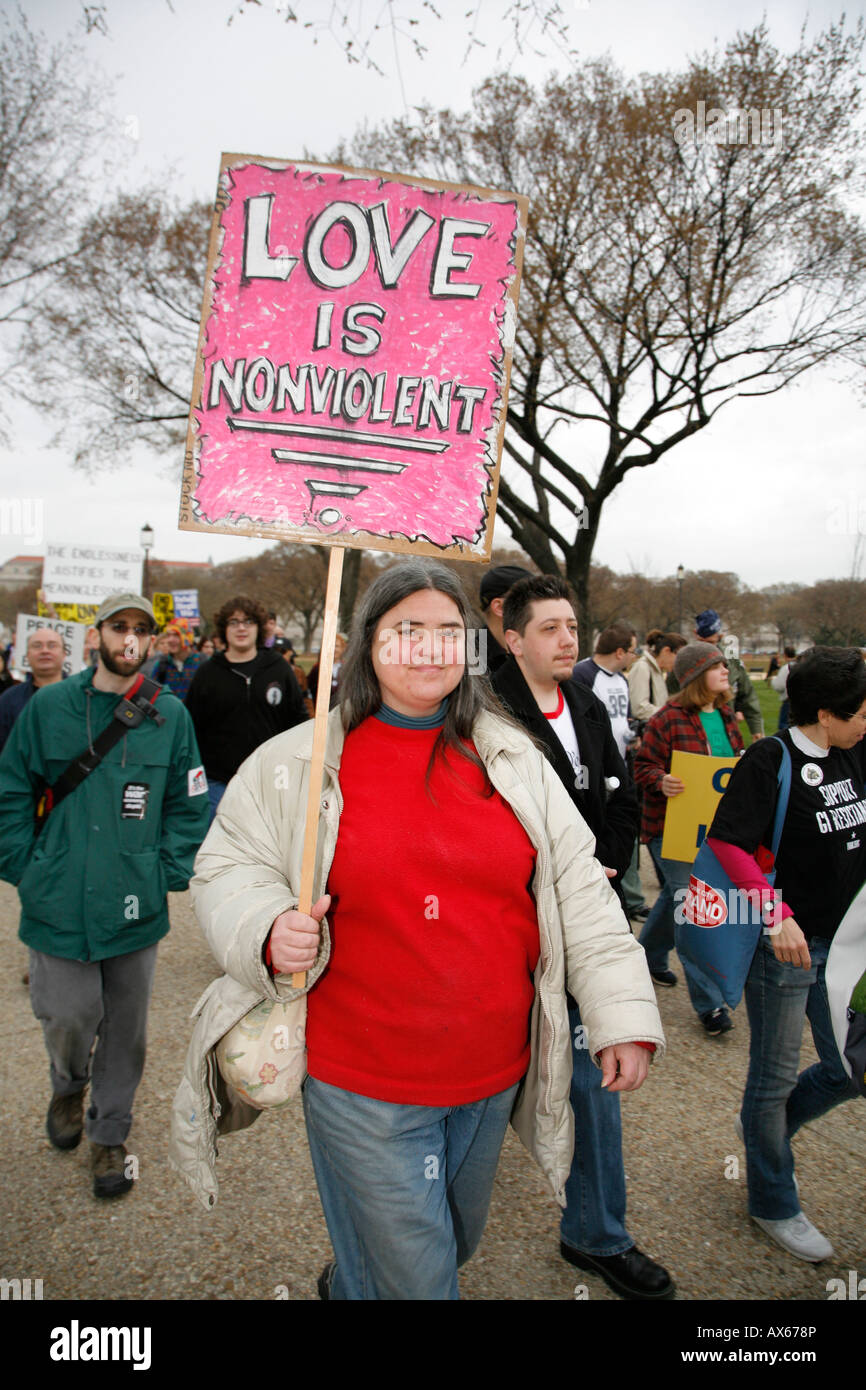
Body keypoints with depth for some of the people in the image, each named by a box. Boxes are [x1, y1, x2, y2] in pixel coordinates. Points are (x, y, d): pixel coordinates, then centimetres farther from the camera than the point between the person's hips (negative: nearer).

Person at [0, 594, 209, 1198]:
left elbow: (189, 804, 4)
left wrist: (169, 873, -3)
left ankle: (110, 1134, 34)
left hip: (136, 906, 1)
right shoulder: (48, 707, -1)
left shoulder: (170, 714, 0)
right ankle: (69, 1085, 41)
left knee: (126, 1029, 12)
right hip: (59, 904, 0)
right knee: (69, 1018, 4)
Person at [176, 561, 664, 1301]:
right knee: (414, 1277, 5)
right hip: (361, 1081, -4)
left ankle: (349, 1280, 54)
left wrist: (624, 1015, -3)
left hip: (493, 1074, 4)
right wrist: (268, 928, -22)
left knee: (458, 1241, 26)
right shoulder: (296, 761, -7)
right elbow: (229, 868, -1)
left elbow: (577, 887, 1)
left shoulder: (513, 759, 0)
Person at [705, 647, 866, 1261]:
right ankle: (774, 1205, 31)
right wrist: (776, 912, -27)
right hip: (783, 942, -7)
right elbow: (727, 841, -21)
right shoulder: (771, 760, -16)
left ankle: (765, 1128, 44)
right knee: (777, 1077, 9)